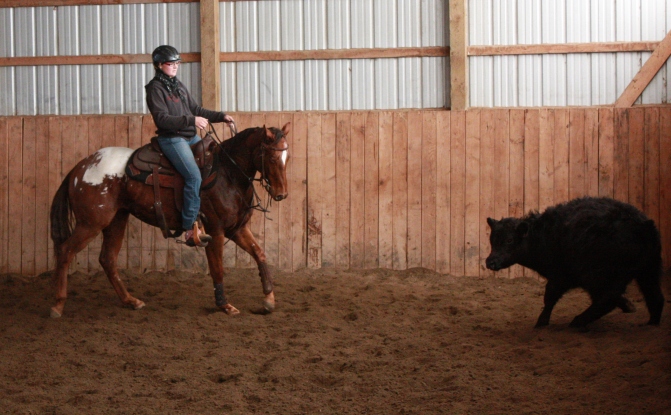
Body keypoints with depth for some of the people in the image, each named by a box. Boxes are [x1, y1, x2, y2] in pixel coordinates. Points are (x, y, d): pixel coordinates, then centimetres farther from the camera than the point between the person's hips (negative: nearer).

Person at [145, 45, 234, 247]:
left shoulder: (179, 86, 17)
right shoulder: (155, 88, -8)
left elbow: (196, 109, 21)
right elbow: (162, 119, -18)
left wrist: (221, 116, 10)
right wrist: (191, 120, -24)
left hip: (190, 137, 9)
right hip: (171, 139, -9)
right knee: (194, 176, -24)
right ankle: (190, 229, -23)